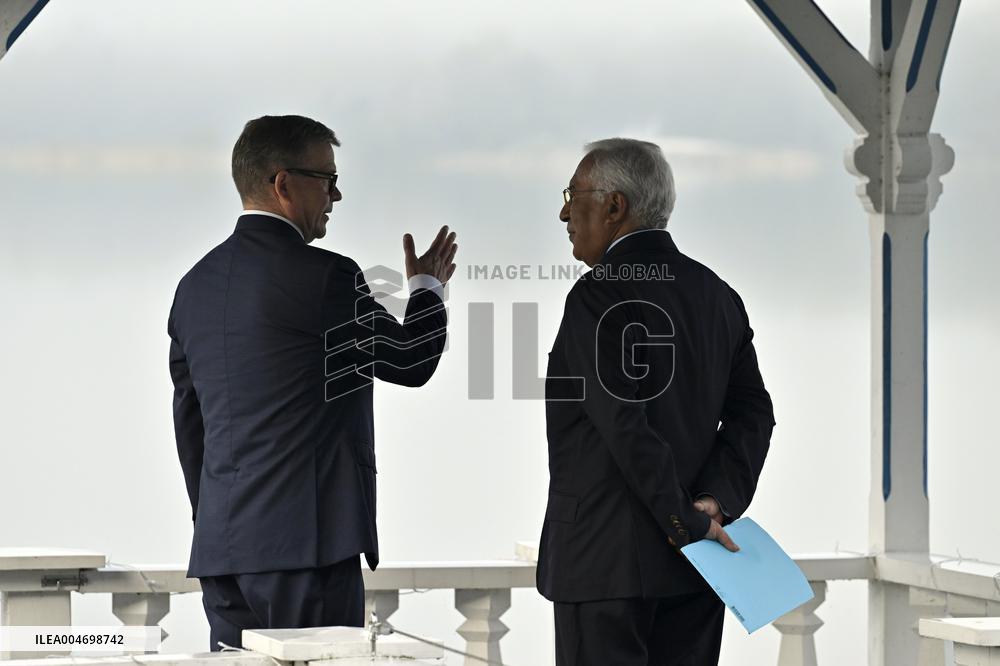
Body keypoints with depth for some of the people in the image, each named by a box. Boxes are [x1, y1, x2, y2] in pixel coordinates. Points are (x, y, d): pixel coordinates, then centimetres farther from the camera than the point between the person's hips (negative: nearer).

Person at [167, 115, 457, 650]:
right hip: (307, 543, -7)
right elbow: (410, 362, -1)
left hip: (221, 546, 8)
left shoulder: (195, 284, 14)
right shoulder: (324, 278, -10)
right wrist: (427, 287, 18)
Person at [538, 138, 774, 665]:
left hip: (605, 561, -7)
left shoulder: (599, 296, -12)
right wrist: (716, 500, -2)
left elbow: (627, 426, -19)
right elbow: (752, 414, 7)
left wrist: (686, 521, -13)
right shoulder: (716, 294, 11)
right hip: (691, 565, 7)